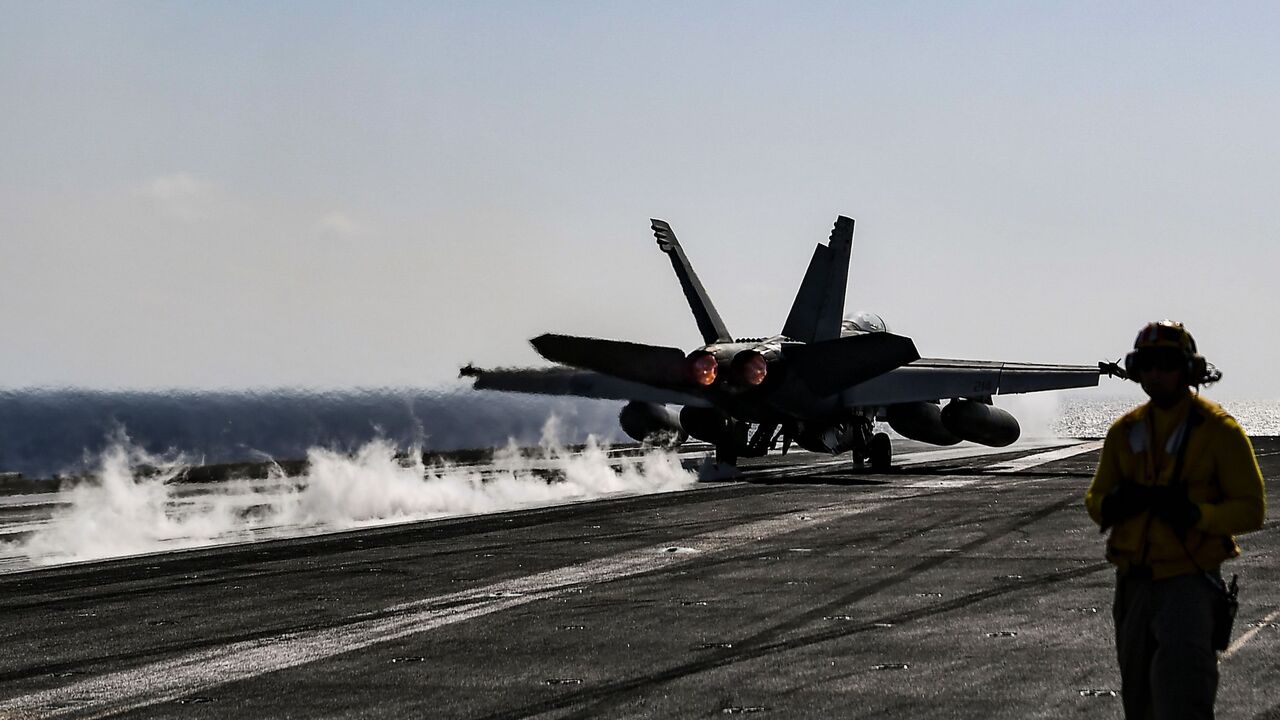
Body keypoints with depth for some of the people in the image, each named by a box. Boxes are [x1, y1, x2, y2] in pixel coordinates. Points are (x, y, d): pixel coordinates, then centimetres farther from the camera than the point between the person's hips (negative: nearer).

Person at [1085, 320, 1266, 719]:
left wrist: (1193, 513, -24)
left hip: (1189, 582, -6)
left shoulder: (1219, 429, -5)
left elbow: (1251, 509, -7)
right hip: (1134, 581, 6)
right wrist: (1113, 504, -13)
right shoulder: (1125, 431, 9)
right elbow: (1095, 498, 12)